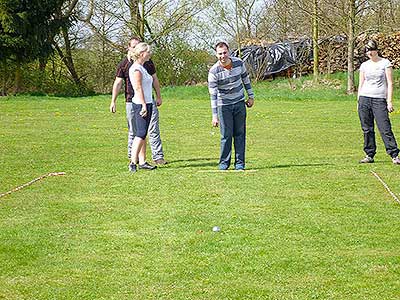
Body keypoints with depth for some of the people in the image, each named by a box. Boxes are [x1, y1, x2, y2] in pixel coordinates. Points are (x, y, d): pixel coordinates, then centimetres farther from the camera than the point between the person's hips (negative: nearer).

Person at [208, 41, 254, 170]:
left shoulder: (239, 63, -8)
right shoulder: (214, 71, -18)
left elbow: (245, 79, 11)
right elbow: (213, 95, -18)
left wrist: (251, 96, 12)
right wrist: (214, 115, -21)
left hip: (239, 103, 3)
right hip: (224, 105, -3)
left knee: (240, 134, 3)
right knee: (226, 135, -5)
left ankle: (240, 162, 8)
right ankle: (224, 162, 8)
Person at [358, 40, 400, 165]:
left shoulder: (385, 63, 2)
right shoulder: (364, 65, 12)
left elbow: (390, 83, -1)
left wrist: (389, 101, -7)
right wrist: (358, 102, 10)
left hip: (379, 100, -4)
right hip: (364, 99, 4)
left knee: (385, 129, -10)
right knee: (367, 129, 3)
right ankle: (369, 155, 10)